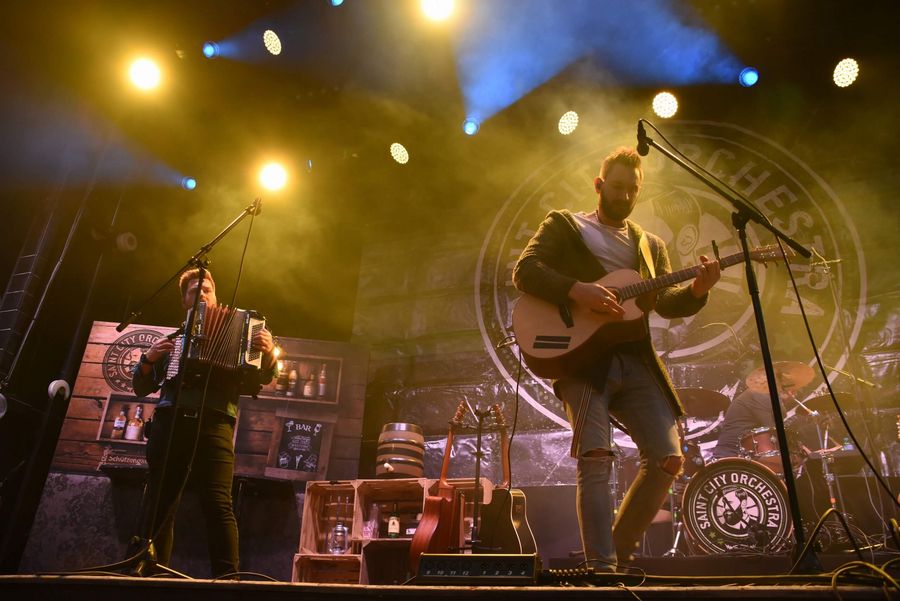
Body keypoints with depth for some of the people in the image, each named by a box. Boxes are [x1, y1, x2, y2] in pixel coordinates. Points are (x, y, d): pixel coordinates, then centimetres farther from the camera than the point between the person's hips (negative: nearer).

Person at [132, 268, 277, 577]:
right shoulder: (172, 339, 25)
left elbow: (264, 377, 9)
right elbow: (141, 387, 25)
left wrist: (267, 351, -13)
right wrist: (148, 358, 5)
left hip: (213, 425, -3)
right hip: (170, 424, 3)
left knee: (218, 504, -14)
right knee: (159, 506, 2)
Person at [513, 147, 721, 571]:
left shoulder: (651, 245, 24)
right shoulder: (563, 225, 12)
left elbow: (666, 302, 11)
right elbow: (524, 270, -4)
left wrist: (696, 290, -11)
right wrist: (578, 289, -18)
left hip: (635, 361, 5)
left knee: (668, 458, -4)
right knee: (595, 455, -18)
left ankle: (621, 551, 15)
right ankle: (601, 566, -11)